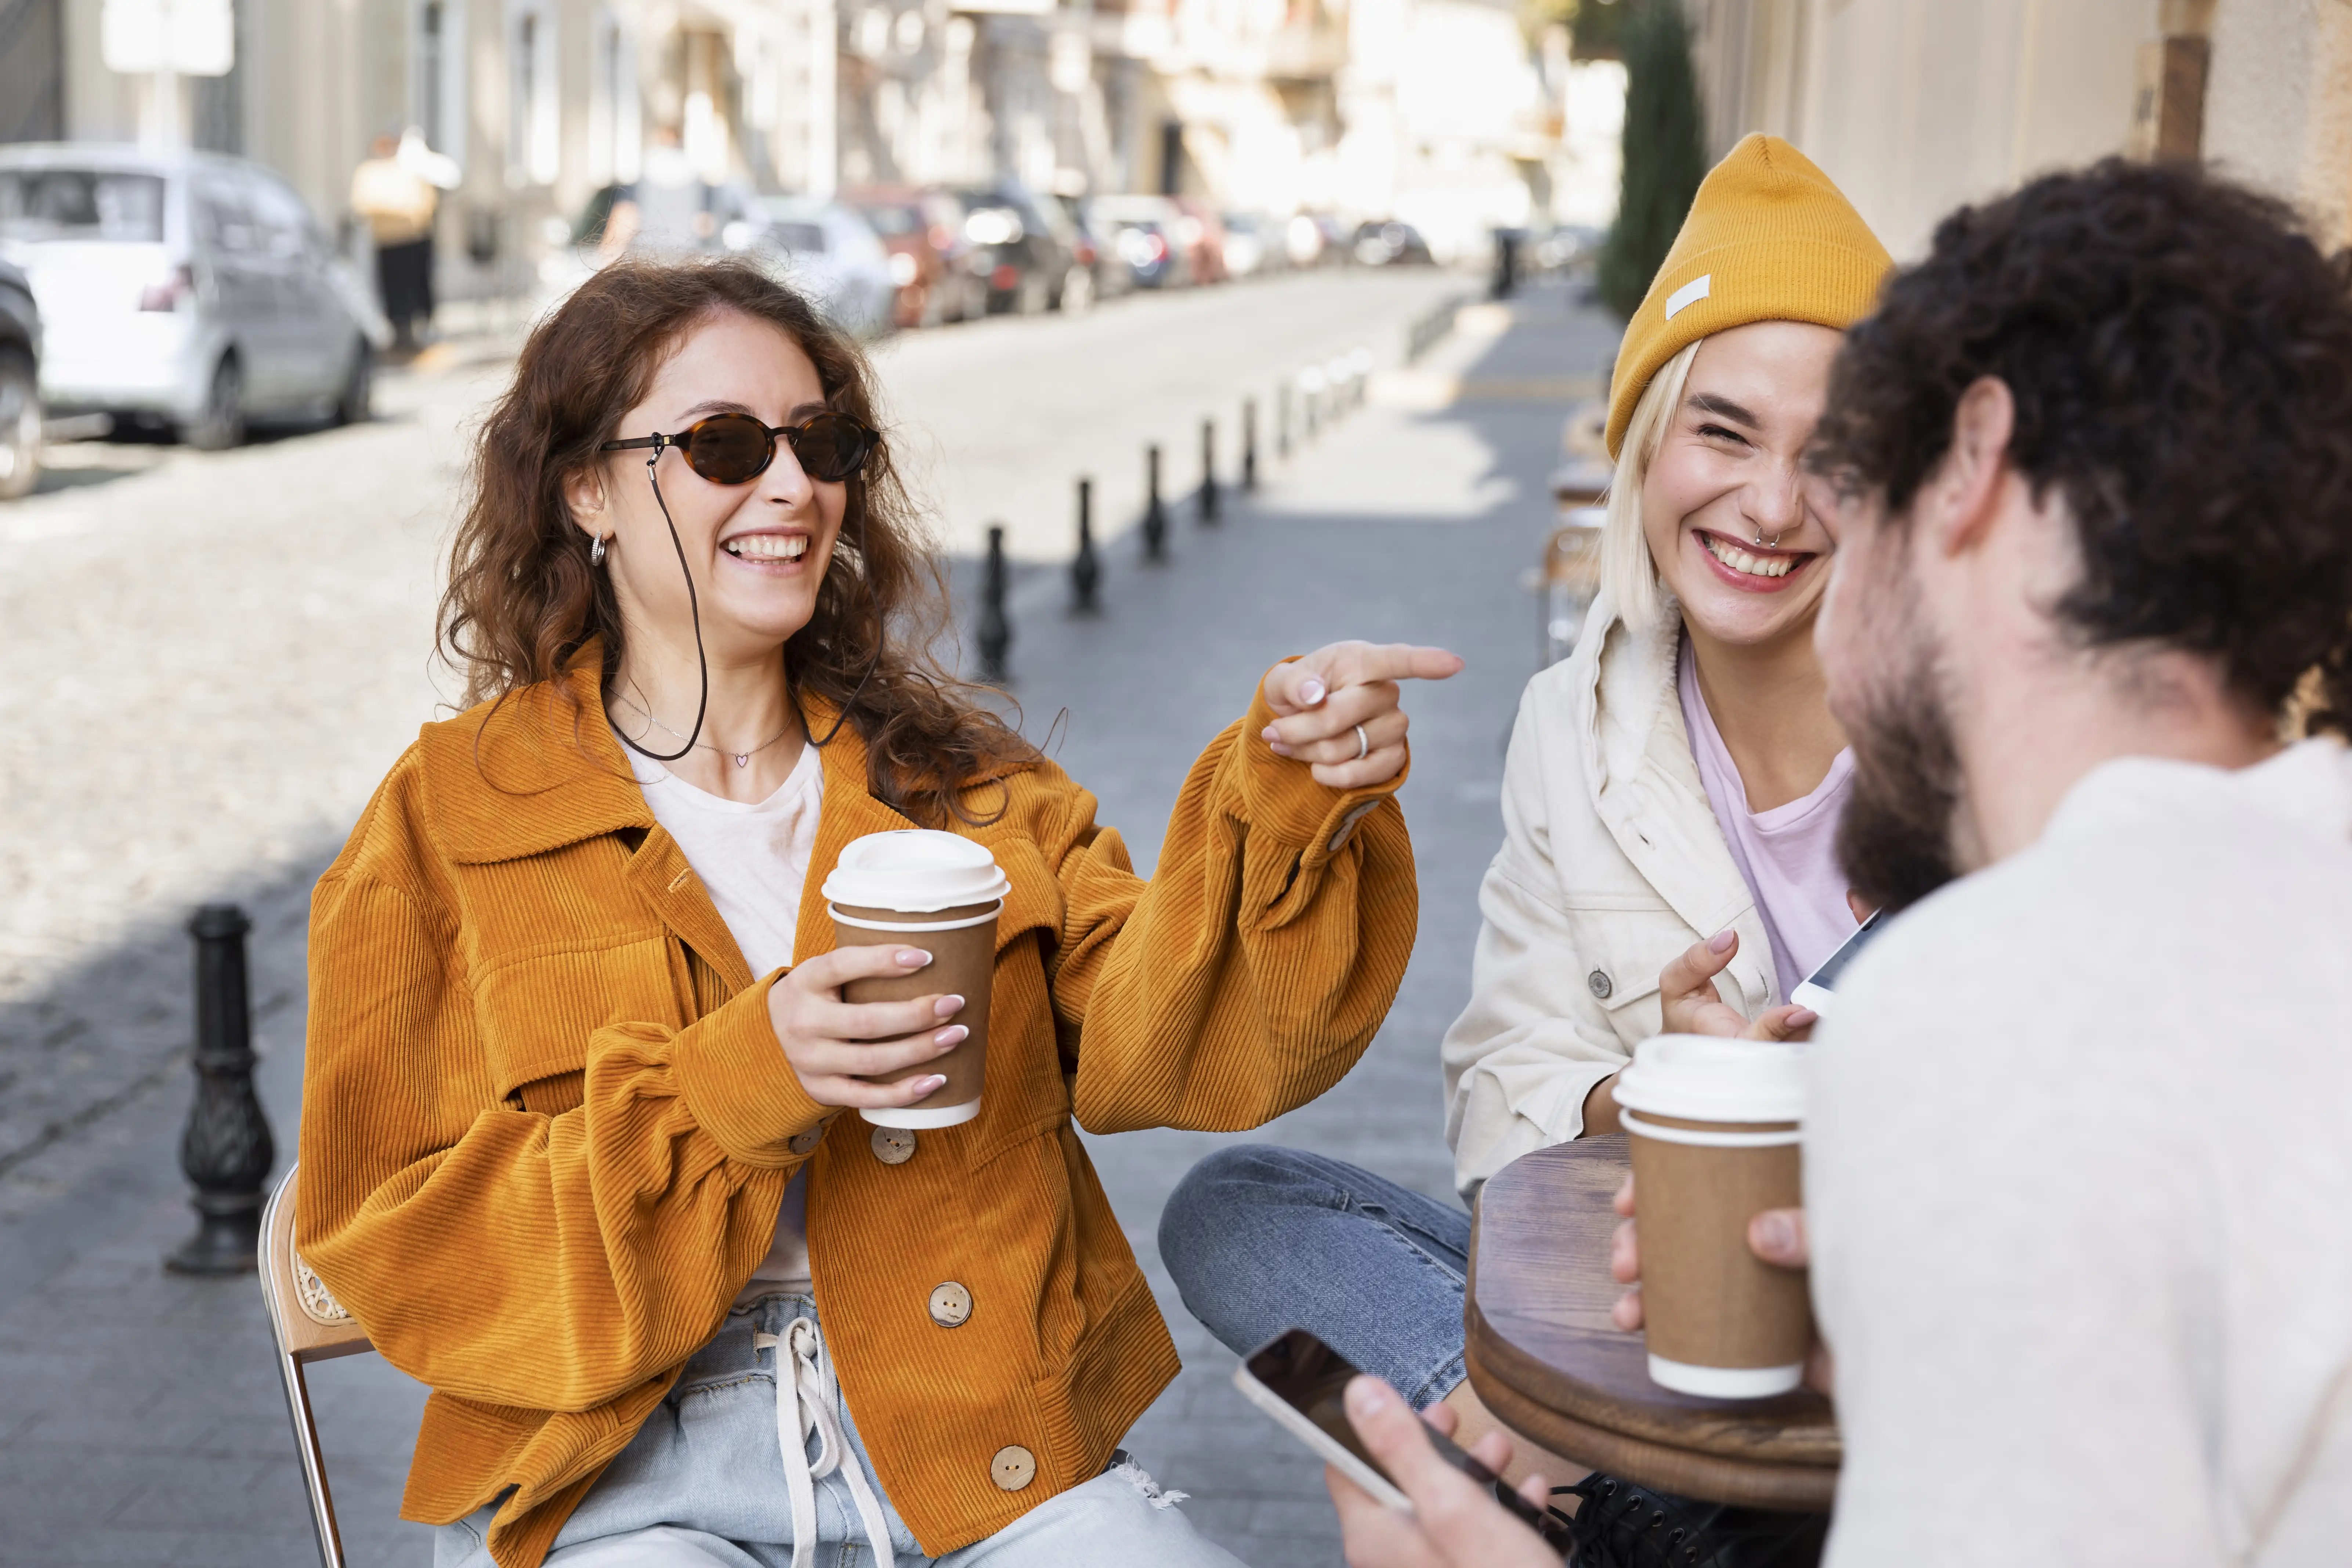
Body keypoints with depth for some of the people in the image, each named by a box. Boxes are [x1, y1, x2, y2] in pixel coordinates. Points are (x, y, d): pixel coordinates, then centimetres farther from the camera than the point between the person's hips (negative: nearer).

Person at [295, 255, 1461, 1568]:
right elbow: (395, 1244, -3)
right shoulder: (446, 823, 3)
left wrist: (1284, 803, -18)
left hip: (980, 1449, 3)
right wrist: (730, 1090, -16)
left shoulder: (955, 775, 13)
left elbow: (1158, 1044, -1)